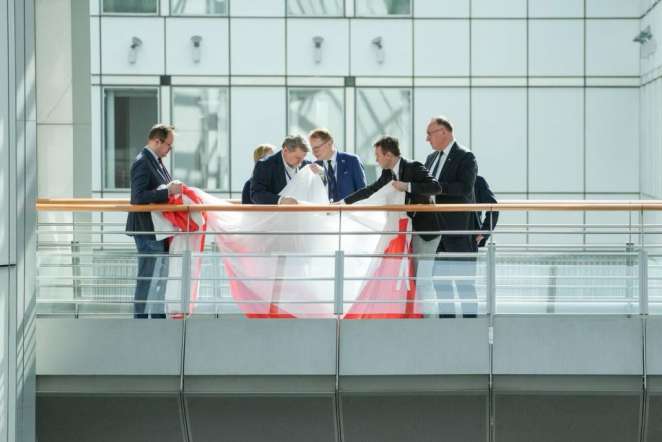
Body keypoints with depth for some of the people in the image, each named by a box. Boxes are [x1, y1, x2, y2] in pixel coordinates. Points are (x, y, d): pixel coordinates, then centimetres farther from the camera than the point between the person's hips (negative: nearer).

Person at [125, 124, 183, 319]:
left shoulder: (157, 161, 12)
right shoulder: (142, 163, -17)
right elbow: (139, 196, -26)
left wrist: (173, 188, 6)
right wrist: (168, 191, -27)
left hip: (159, 228, 10)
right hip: (147, 229, -10)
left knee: (161, 275, 17)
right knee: (147, 277, -5)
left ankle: (158, 314, 26)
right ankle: (140, 315, 1)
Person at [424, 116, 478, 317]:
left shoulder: (465, 157, -9)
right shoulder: (432, 158, 15)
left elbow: (465, 188, -22)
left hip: (459, 228, -8)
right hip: (435, 227, 8)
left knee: (463, 280, -4)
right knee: (440, 278, 10)